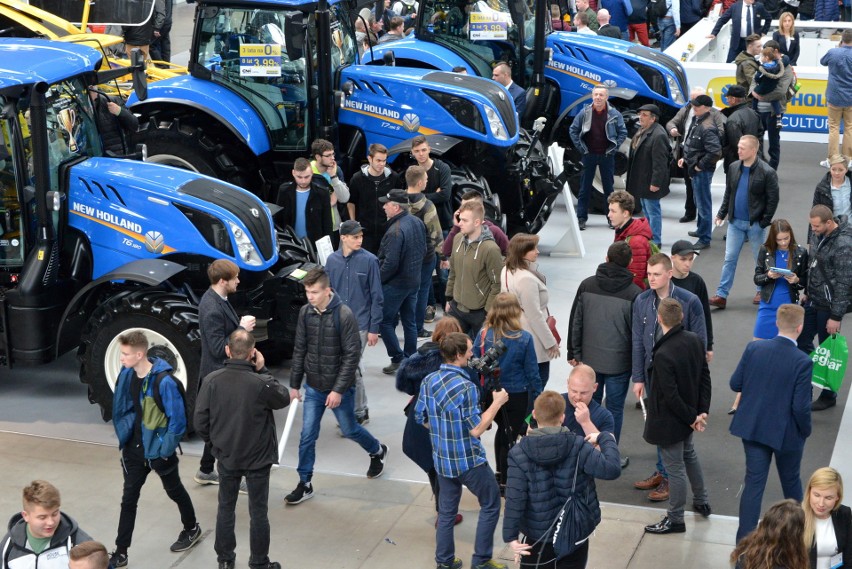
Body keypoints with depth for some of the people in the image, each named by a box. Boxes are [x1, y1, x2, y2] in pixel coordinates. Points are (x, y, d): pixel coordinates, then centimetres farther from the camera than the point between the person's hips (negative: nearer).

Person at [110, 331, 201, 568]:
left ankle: (192, 529, 41)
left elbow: (178, 419, -21)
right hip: (134, 448, 5)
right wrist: (123, 435, 7)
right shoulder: (127, 375, -6)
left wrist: (166, 449, -18)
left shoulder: (164, 381, -26)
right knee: (129, 498, 7)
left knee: (174, 491, 17)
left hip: (158, 449, -5)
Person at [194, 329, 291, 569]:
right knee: (258, 512, 11)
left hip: (226, 457, 3)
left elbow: (200, 422, -8)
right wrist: (263, 370, -5)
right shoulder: (261, 384, -24)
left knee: (225, 508, 20)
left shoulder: (212, 380, -15)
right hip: (258, 458, -3)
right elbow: (284, 399, -3)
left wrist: (215, 441, 10)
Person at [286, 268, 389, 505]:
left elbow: (352, 355, -17)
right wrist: (294, 384, 6)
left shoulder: (344, 315, -19)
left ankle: (378, 452, 43)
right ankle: (305, 485, 14)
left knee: (349, 430, 14)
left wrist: (338, 389, -19)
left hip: (340, 387, -4)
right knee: (307, 436, 3)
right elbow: (300, 350, 5)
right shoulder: (305, 312, -4)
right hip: (313, 387, 4)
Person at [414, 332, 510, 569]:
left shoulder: (428, 381, -3)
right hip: (468, 460, -6)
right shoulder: (465, 387, -25)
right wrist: (497, 403, -11)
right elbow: (476, 429, -21)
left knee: (446, 509, 18)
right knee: (490, 504, 12)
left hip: (441, 458, 6)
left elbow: (422, 419, 7)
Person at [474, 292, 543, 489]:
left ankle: (500, 472, 41)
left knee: (502, 429, 27)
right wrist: (539, 396, 3)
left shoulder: (483, 335, -13)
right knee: (509, 436, 11)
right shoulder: (524, 338, -18)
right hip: (517, 396, -3)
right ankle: (504, 481, 21)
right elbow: (532, 372, -11)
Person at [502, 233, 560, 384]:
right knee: (540, 379, 3)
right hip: (533, 342, -9)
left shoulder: (506, 271, 2)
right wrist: (551, 342, -14)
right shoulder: (527, 279, -26)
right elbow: (535, 316, -24)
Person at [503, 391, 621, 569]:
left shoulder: (520, 453, -13)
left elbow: (515, 498, -16)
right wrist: (605, 439, -3)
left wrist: (511, 536, -11)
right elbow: (611, 469, -18)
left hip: (538, 537, 0)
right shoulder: (578, 446, -14)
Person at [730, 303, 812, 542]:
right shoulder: (802, 362, -22)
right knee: (791, 480, 20)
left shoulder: (753, 349, -11)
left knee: (753, 482, 9)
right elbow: (801, 406, -20)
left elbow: (735, 384, -3)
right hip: (786, 432, -3)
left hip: (752, 426, 3)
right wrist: (806, 430, -1)